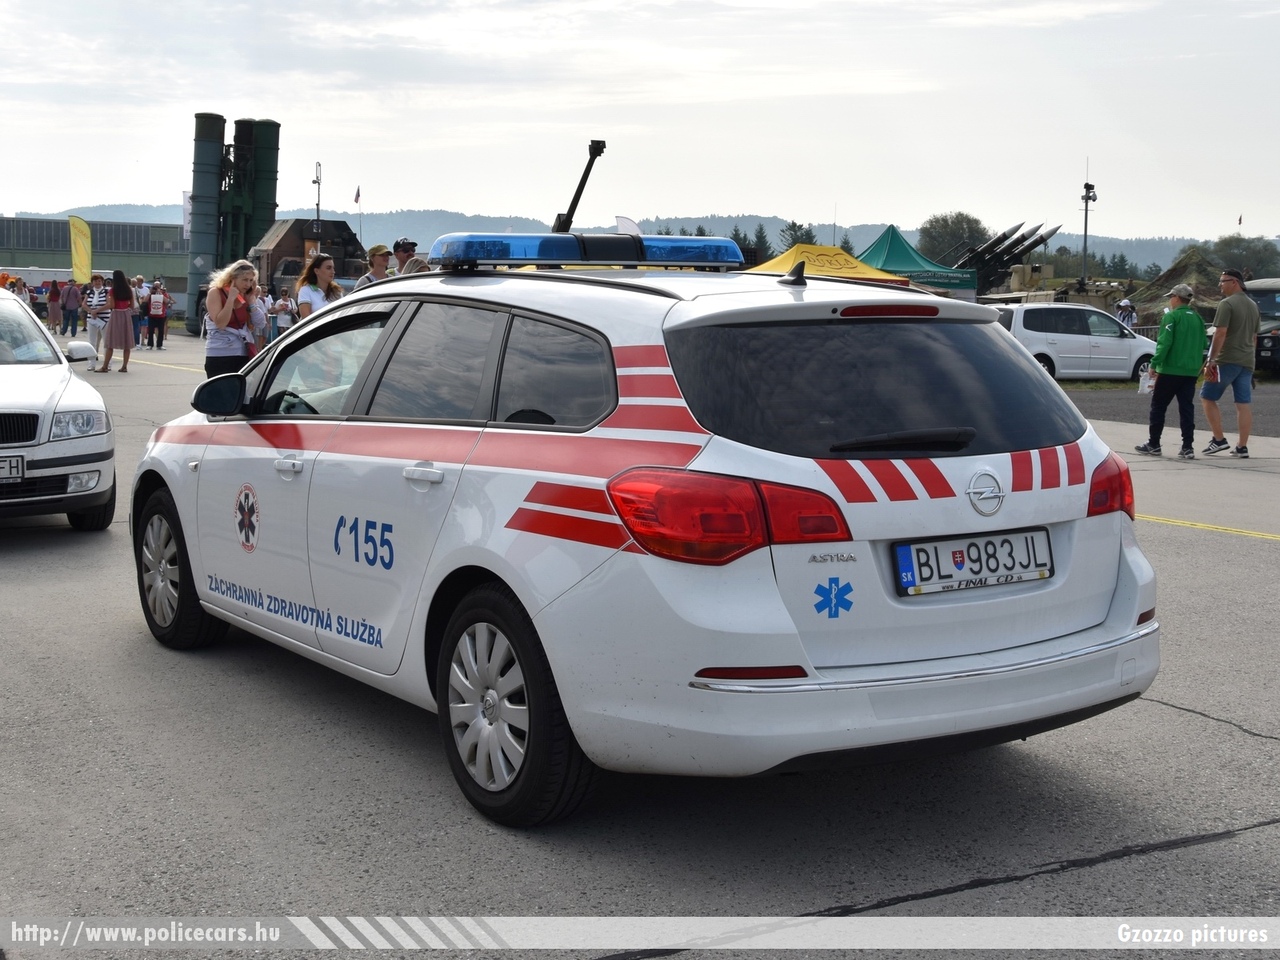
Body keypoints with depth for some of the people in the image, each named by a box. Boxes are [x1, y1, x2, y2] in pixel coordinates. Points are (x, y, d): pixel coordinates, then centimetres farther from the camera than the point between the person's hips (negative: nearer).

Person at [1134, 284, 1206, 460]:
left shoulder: (1171, 317, -9)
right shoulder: (1197, 318, 11)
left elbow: (1164, 343, -16)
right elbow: (1203, 344, 16)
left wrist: (1154, 364, -14)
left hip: (1170, 370, -6)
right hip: (1191, 371, 6)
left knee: (1158, 406, 5)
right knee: (1186, 408, 6)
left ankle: (1153, 445, 9)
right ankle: (1188, 447, 2)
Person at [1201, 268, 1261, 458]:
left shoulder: (1226, 304, -11)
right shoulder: (1253, 306, 15)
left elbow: (1220, 333, -18)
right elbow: (1254, 336, 21)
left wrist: (1211, 360, -18)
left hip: (1227, 360, -8)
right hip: (1247, 362, 8)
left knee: (1207, 398, 5)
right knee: (1244, 404, 5)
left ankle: (1219, 439, 0)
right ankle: (1242, 447, 5)